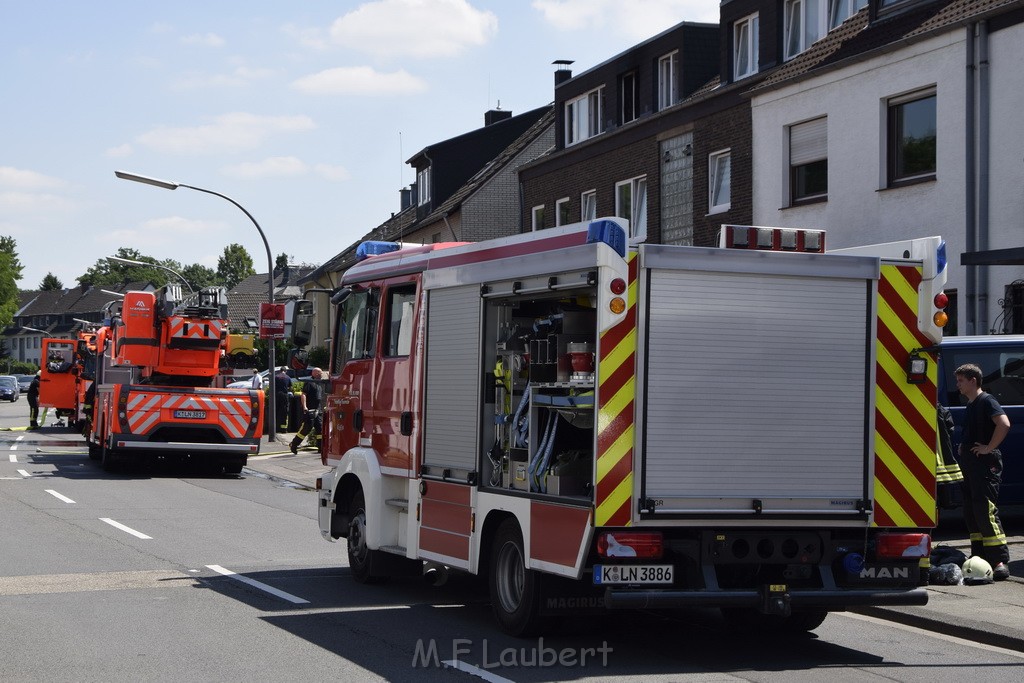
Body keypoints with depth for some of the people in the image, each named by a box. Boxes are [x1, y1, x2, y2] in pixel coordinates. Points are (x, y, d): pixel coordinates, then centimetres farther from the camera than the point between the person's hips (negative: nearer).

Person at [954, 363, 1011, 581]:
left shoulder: (986, 401, -10)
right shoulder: (970, 405, 20)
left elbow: (1004, 424, -25)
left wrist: (989, 448, -21)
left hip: (986, 463, -10)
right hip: (970, 465, 10)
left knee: (986, 511, -16)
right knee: (970, 513, 10)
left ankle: (1000, 561, -18)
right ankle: (980, 559, 15)